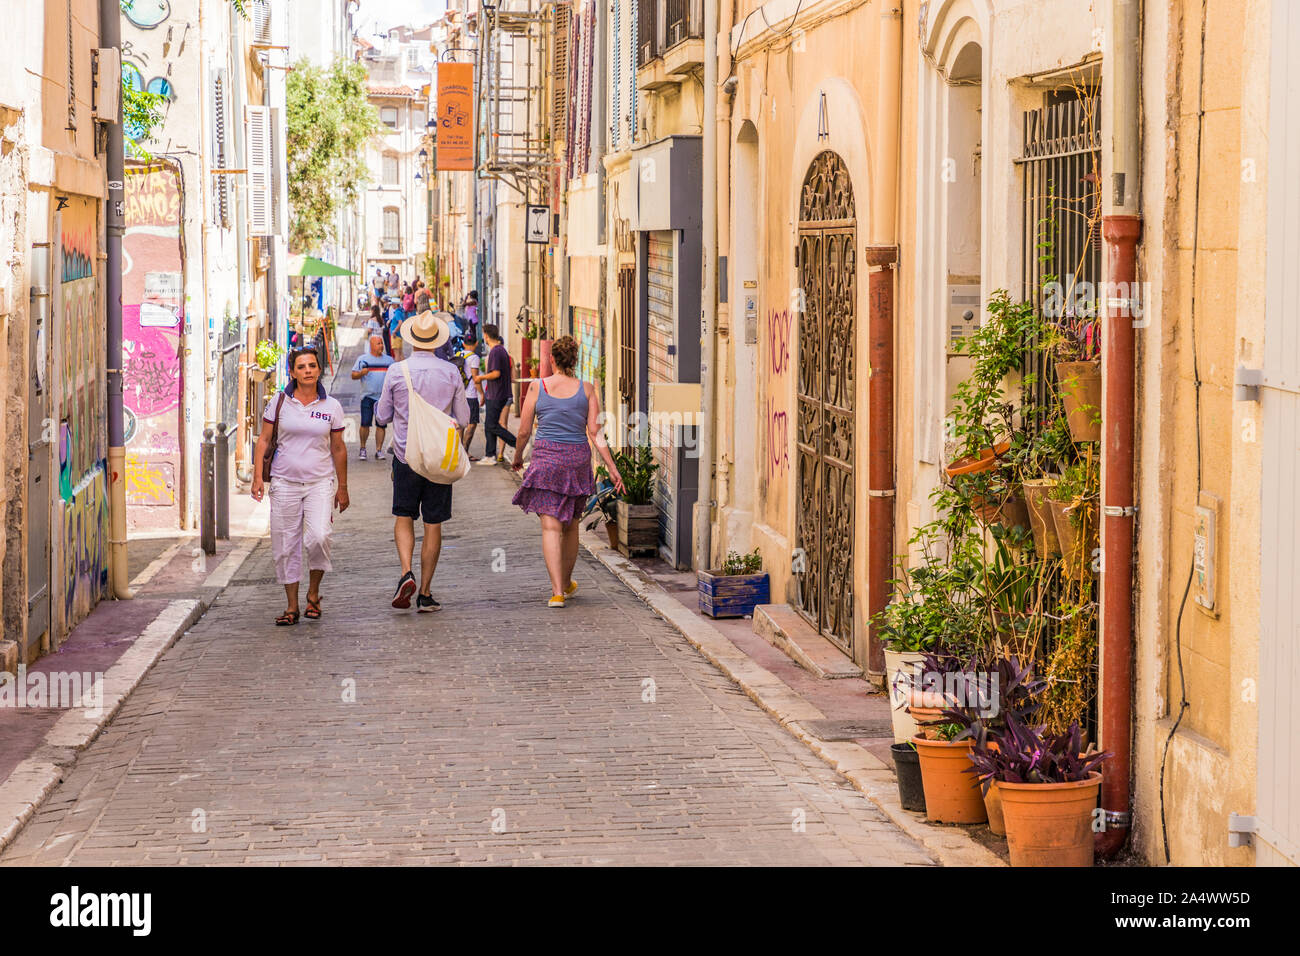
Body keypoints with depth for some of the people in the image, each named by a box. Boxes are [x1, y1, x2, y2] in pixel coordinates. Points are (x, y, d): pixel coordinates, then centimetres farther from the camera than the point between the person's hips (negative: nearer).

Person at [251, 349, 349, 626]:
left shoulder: (331, 406, 3)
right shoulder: (279, 402, 2)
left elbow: (338, 449, 11)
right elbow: (263, 440, 5)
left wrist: (342, 487, 12)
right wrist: (257, 476, -4)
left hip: (320, 482, -1)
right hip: (284, 483, 1)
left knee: (319, 537, -19)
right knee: (285, 546, 2)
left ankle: (313, 592, 4)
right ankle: (292, 606, 12)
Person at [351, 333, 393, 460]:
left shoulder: (389, 360, 14)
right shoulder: (363, 359, 7)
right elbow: (353, 375, 6)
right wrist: (361, 373, -15)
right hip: (368, 396, -2)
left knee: (381, 424, 0)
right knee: (365, 424, -7)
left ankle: (379, 451, 5)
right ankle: (363, 448, 8)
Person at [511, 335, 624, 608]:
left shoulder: (538, 388, -4)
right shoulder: (587, 389, -1)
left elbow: (524, 432, 0)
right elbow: (595, 432, -5)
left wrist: (517, 457, 18)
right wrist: (612, 468, -2)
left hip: (546, 459, -2)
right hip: (578, 459, 2)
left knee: (551, 526, -5)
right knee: (570, 526, 19)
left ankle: (558, 592, -16)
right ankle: (566, 583, 34)